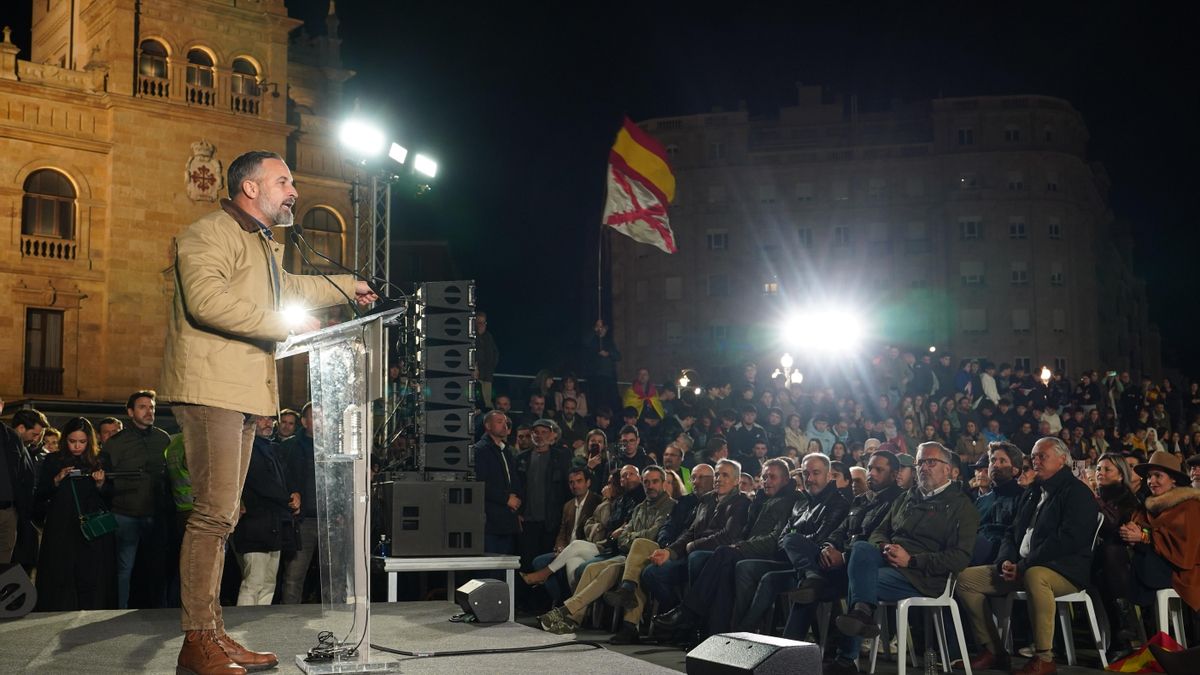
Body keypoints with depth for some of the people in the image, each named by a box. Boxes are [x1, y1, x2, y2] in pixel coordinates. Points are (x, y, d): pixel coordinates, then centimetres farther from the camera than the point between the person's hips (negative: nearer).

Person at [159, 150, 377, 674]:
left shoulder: (262, 244, 26)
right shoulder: (209, 234, -7)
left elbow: (286, 287, 46)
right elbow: (207, 301, -24)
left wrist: (345, 288, 50)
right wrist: (285, 324, -19)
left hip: (244, 394, 10)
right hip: (210, 389, -10)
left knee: (221, 516, 9)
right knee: (213, 514, -12)